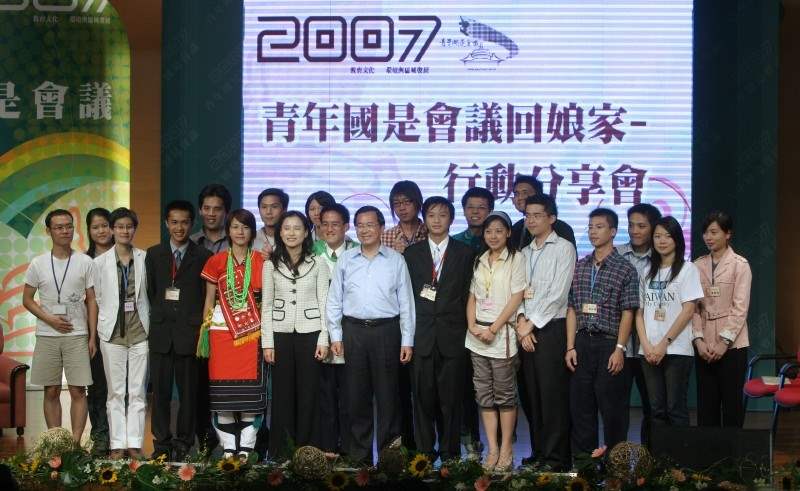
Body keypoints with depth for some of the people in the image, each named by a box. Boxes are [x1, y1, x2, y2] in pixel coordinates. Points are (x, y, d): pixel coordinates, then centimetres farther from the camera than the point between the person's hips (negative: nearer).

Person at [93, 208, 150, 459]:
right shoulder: (100, 262, 2)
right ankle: (117, 444, 8)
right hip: (112, 332, 0)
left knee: (137, 391, 1)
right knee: (116, 391, 3)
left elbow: (151, 294, 5)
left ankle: (135, 443, 6)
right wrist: (100, 327, 2)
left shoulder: (145, 259, 1)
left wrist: (150, 324, 0)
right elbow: (96, 298, 6)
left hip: (140, 331, 0)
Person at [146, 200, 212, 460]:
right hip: (161, 332, 2)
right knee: (160, 390, 3)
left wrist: (198, 325, -4)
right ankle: (162, 443, 10)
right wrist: (160, 315, 6)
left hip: (189, 332, -2)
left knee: (188, 390, 1)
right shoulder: (154, 254, 11)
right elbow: (149, 292, 12)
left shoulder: (203, 257, 3)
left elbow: (208, 296, 2)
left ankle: (183, 444, 9)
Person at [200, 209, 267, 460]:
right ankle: (228, 448, 6)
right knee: (223, 392, -1)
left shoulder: (262, 261, 5)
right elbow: (209, 300, 10)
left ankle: (246, 447, 1)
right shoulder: (216, 262, 7)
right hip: (222, 330, 1)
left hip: (252, 332, -1)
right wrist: (204, 333, 6)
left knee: (250, 392, -4)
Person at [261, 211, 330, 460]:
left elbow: (324, 303, 1)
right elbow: (266, 305, 6)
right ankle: (281, 453, 9)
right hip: (281, 334, 1)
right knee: (282, 393, 2)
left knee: (309, 393, 0)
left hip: (309, 333, -1)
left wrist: (323, 339, -6)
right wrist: (267, 343, 0)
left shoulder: (318, 264, 2)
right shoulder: (271, 265, 6)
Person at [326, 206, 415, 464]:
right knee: (356, 395, 5)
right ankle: (359, 457, 13)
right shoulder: (345, 260, 8)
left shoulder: (396, 260, 4)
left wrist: (407, 341, -1)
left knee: (387, 395, 0)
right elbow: (334, 300, 10)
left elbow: (406, 302, 4)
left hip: (386, 330, -2)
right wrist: (335, 336, 3)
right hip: (353, 331, 2)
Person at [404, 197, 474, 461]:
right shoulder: (411, 253, 10)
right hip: (421, 336, 1)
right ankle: (423, 454, 10)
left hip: (452, 337, -1)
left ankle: (450, 454, 9)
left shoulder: (465, 253, 8)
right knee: (422, 398, 2)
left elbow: (469, 294, 5)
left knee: (451, 398, 1)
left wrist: (465, 328, -2)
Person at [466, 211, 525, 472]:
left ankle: (506, 451, 4)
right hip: (477, 333, 5)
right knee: (484, 394, 4)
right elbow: (472, 297, 13)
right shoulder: (479, 261, 13)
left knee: (504, 394, -1)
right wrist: (472, 326, -3)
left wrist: (493, 329, -12)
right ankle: (492, 449, 8)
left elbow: (516, 298, -8)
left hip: (502, 333, -5)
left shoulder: (515, 259, -2)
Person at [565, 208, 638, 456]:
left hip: (609, 343, -4)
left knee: (612, 408, -1)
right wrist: (570, 347, 3)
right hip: (582, 343, 4)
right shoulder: (579, 267, 12)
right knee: (580, 405, 7)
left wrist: (619, 349, -13)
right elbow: (572, 309, 11)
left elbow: (627, 313, -6)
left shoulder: (625, 269, -2)